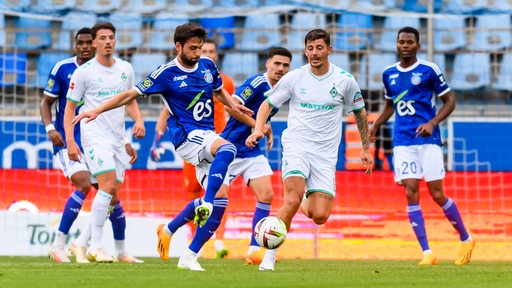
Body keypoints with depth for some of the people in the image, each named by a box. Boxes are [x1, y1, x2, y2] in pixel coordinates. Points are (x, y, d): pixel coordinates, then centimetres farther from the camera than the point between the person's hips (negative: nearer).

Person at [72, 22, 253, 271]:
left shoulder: (207, 66, 9)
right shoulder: (167, 73, -6)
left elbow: (219, 91, 28)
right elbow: (132, 94, -2)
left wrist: (232, 105, 8)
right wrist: (98, 110, -7)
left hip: (208, 136, 6)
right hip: (186, 136, -6)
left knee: (219, 199, -2)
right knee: (227, 149, -38)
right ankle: (206, 204, -44)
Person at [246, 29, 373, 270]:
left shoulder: (344, 80, 1)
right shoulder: (294, 78, -1)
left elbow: (360, 112, 16)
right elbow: (267, 104, 10)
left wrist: (366, 148, 18)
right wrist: (258, 130, -8)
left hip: (326, 153, 1)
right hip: (296, 146, -1)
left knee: (320, 217, -9)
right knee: (292, 201, -26)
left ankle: (307, 204, 29)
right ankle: (269, 257, -18)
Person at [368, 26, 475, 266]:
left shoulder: (429, 70, -4)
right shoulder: (389, 74, 11)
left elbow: (449, 101, 0)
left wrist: (432, 123, -14)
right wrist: (375, 126, 12)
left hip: (428, 140, -4)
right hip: (402, 142, 4)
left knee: (437, 195, -4)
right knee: (411, 195, -7)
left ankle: (466, 239, 17)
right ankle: (427, 253, -5)